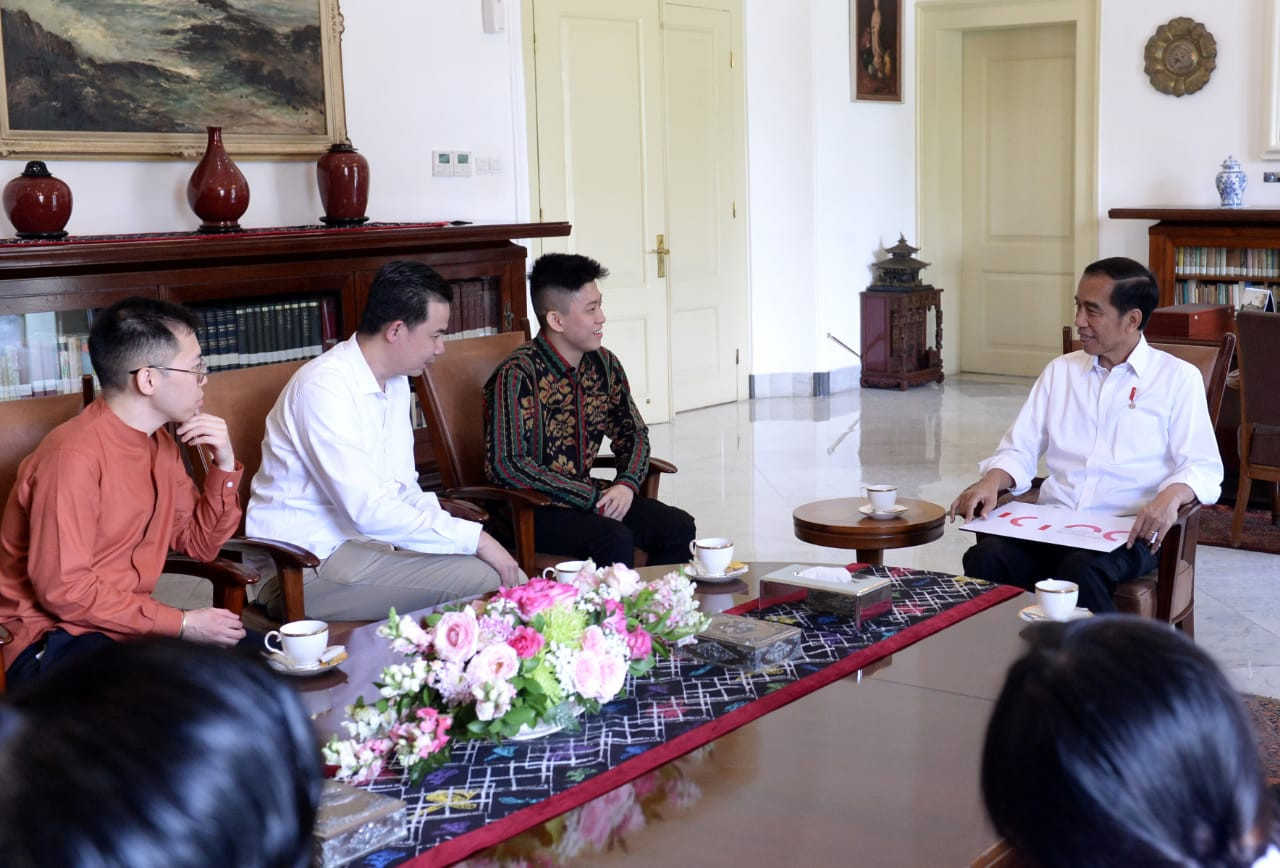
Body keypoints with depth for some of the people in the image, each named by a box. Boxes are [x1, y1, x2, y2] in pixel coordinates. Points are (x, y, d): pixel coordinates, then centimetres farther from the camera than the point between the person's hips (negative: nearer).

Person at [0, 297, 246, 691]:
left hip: (130, 626, 8)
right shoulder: (75, 454, -22)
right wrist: (181, 623, -21)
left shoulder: (160, 443, 6)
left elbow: (199, 544, 11)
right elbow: (62, 589, -24)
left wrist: (225, 465, -4)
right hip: (55, 640, -8)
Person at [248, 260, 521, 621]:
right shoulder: (325, 387, -20)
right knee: (480, 578, -24)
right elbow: (368, 510, -27)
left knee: (513, 577, -7)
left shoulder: (395, 382, 10)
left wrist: (471, 537, -4)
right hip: (306, 564, -9)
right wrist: (474, 538, -22)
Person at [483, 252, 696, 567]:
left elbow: (633, 433, 17)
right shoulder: (517, 375, -17)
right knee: (614, 540, -31)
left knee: (678, 527, -12)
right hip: (529, 507, -7)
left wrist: (626, 484, -6)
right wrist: (590, 497, -20)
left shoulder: (603, 364, 5)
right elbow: (504, 465, -23)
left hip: (588, 495, 7)